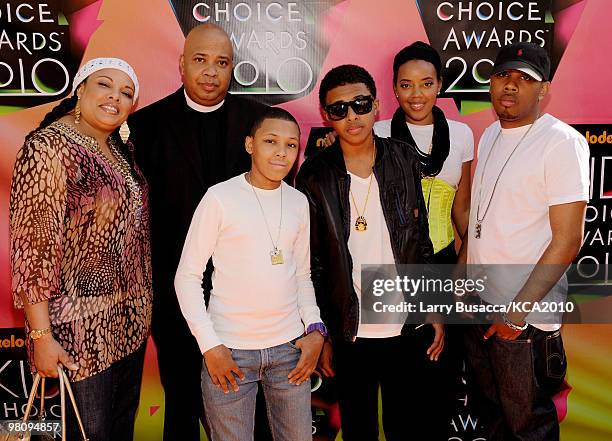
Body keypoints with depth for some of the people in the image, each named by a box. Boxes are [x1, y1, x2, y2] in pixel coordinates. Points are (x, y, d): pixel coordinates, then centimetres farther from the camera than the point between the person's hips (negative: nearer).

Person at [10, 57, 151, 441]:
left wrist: (143, 306, 12)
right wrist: (41, 336, -18)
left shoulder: (122, 150, 7)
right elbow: (32, 248, -18)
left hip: (132, 319, 7)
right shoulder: (49, 147, -15)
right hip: (82, 327, -7)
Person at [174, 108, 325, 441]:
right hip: (229, 350, -4)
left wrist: (315, 328, 1)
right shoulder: (220, 197, -8)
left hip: (290, 347, 4)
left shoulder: (299, 202, 5)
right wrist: (210, 345, -11)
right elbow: (187, 276, -6)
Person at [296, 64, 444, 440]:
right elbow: (312, 262, -2)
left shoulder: (405, 160, -1)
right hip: (349, 334, -1)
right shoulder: (314, 175, -6)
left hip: (407, 328, 1)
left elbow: (421, 242, 5)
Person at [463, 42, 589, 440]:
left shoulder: (562, 142, -14)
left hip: (526, 318, -6)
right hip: (478, 305, 7)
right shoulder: (490, 135, 8)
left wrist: (519, 310, -18)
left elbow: (568, 240, -17)